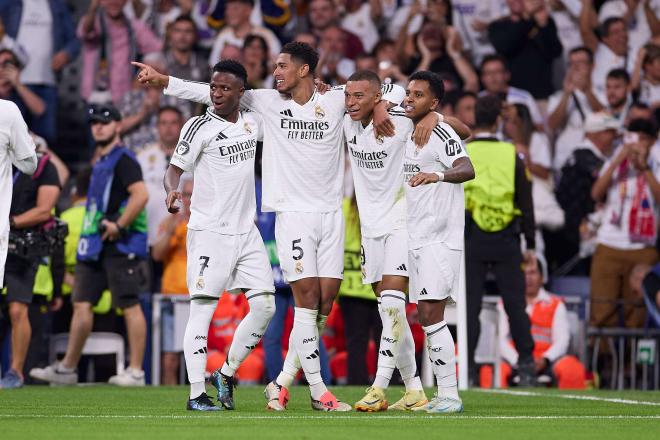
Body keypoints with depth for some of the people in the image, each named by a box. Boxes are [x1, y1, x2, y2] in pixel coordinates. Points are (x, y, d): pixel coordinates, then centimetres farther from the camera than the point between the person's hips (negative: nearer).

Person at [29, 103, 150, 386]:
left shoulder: (123, 159, -9)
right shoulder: (100, 163, 21)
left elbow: (141, 194, -21)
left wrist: (119, 226, -20)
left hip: (120, 246, -10)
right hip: (95, 246, 10)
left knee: (130, 306, -6)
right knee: (82, 303, 8)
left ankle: (136, 371, -4)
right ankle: (67, 368, 11)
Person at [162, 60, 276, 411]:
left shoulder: (252, 123, 10)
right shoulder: (200, 126, -5)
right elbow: (175, 168, -6)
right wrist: (172, 190, -28)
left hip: (246, 232, 6)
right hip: (209, 233, -6)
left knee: (264, 306, 1)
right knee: (202, 309, -8)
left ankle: (226, 373, 17)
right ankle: (196, 393, -8)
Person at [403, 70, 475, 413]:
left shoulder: (441, 135, -12)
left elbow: (467, 170, -28)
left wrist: (438, 175, -43)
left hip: (440, 240, -8)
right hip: (414, 240, 8)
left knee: (431, 315, -13)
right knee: (427, 317, 7)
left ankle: (450, 395, -11)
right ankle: (443, 395, 10)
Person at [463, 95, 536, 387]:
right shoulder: (512, 155, 2)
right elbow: (526, 203, 4)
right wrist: (530, 245, 10)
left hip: (471, 241, -1)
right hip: (506, 241, 1)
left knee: (470, 306, 3)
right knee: (515, 303, 6)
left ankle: (467, 366, 0)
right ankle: (526, 366, 3)